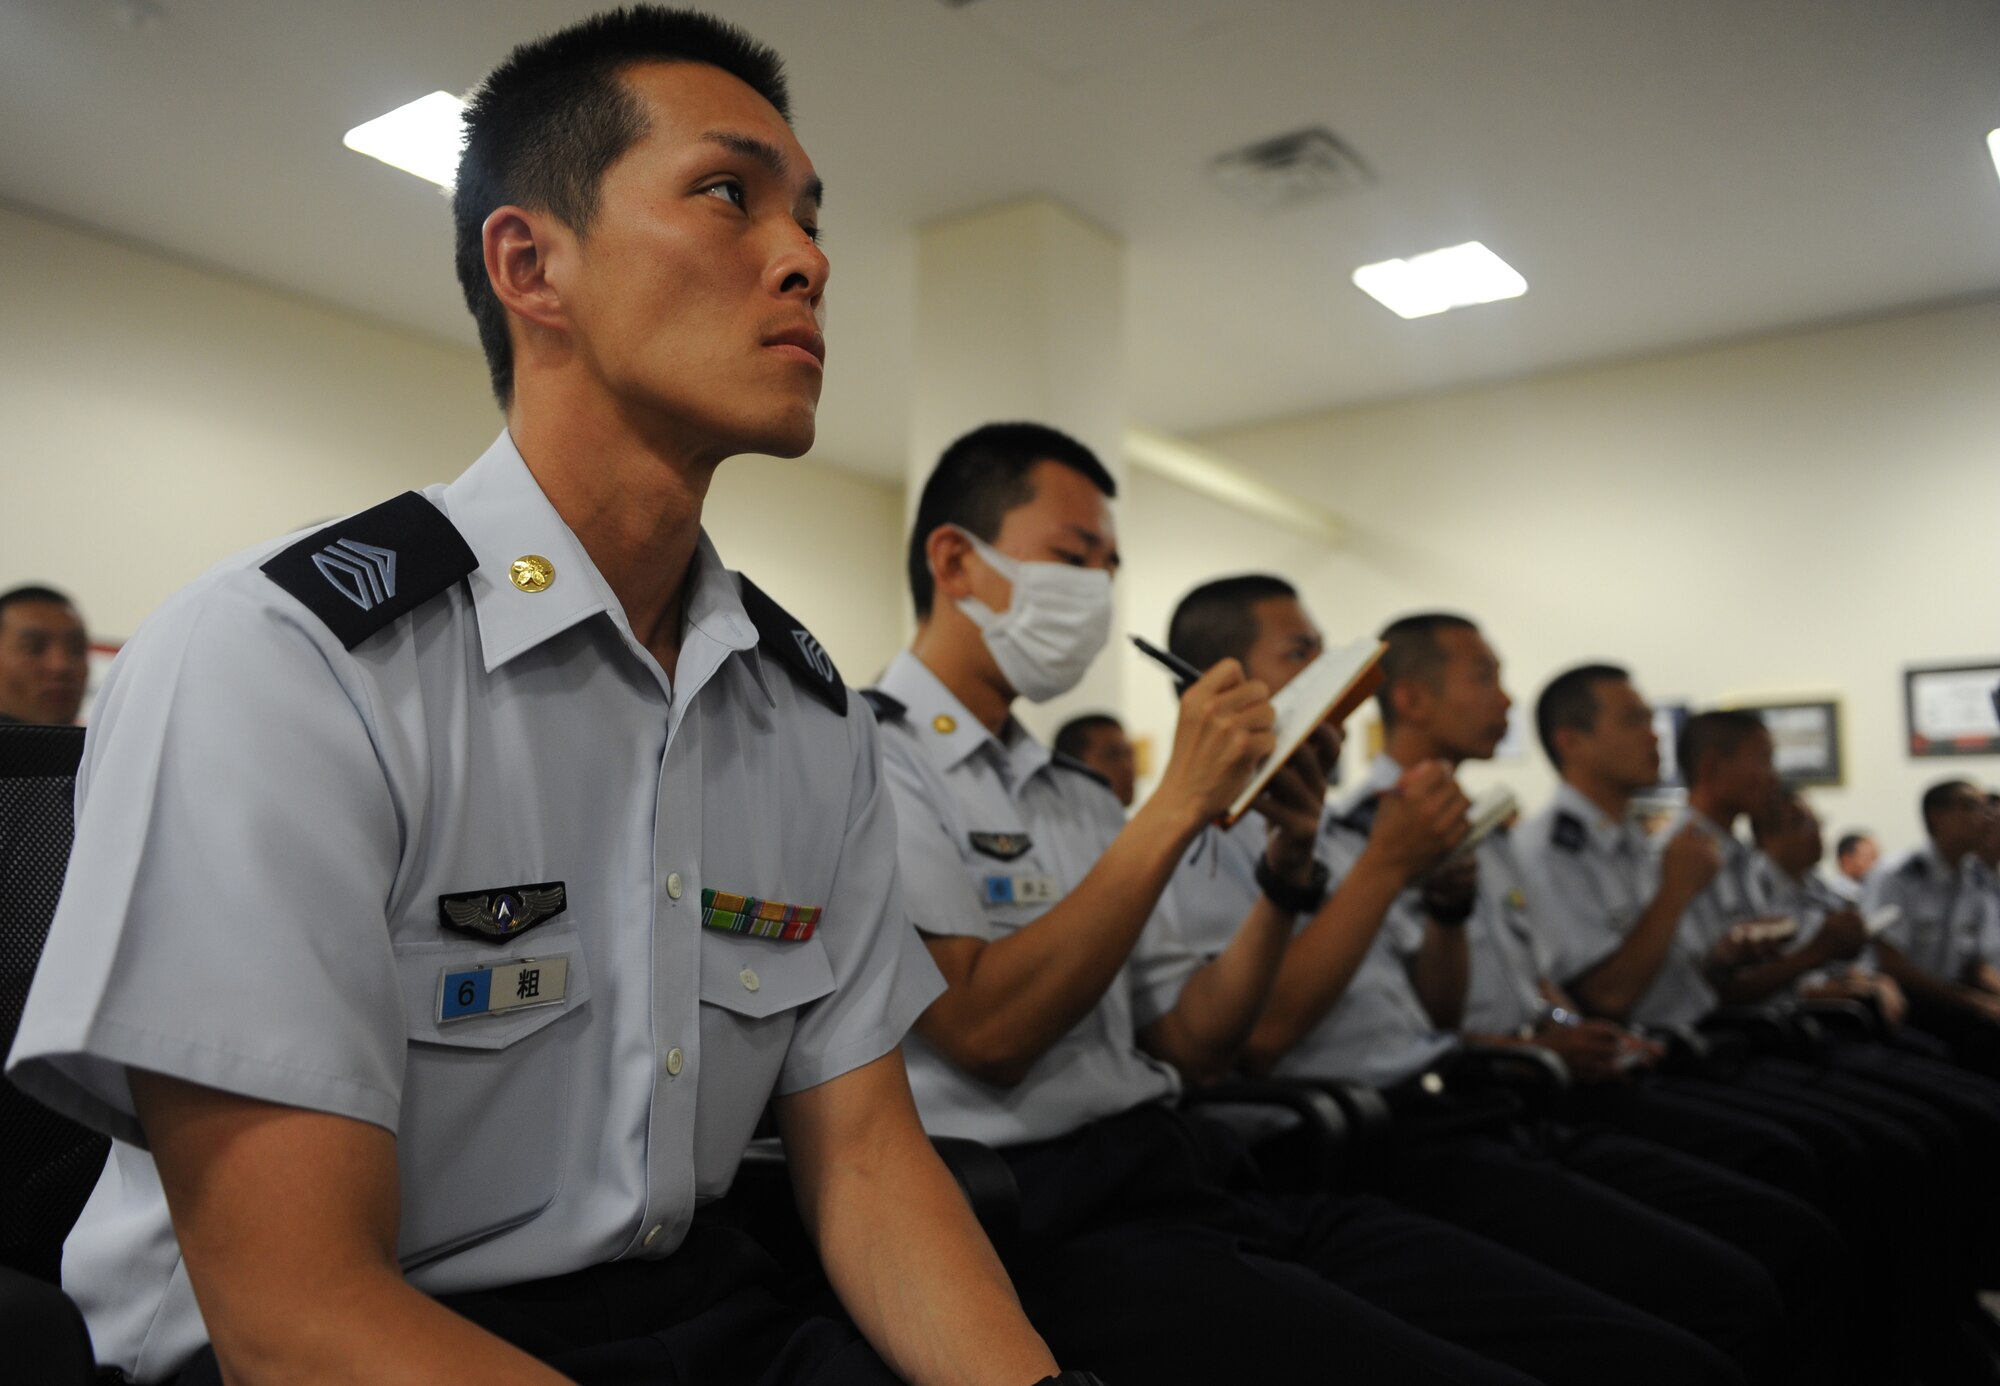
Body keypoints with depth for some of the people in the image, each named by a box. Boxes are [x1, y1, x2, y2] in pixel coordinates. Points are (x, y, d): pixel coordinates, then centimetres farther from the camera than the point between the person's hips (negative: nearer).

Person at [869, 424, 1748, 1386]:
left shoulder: (1076, 794, 21)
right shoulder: (877, 757, -3)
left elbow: (1185, 1047, 16)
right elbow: (987, 1030, -16)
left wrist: (1286, 869, 2)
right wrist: (1178, 804, -12)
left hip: (1196, 1178, 7)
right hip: (1045, 1226, -7)